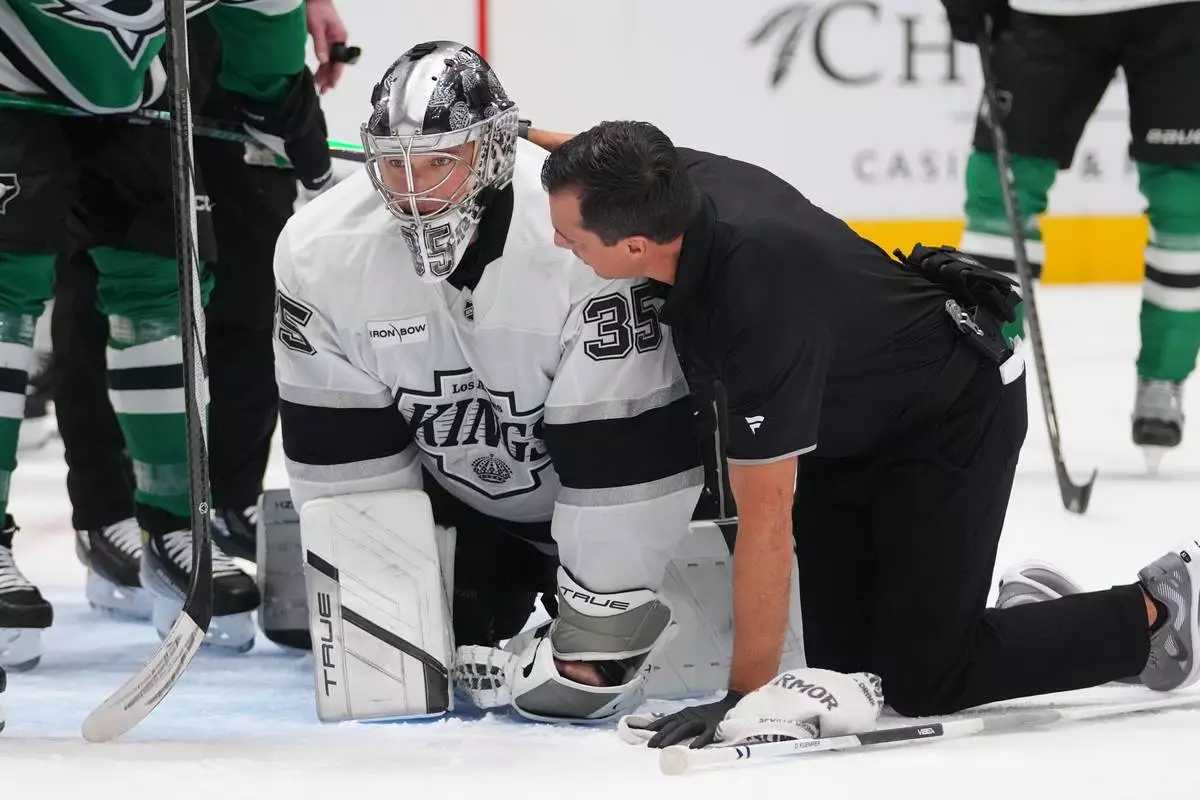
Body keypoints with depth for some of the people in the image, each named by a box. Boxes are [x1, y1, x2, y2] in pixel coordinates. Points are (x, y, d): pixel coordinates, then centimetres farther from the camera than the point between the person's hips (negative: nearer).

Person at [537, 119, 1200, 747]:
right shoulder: (675, 178, -21)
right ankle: (1025, 606, 24)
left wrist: (746, 695, -28)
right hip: (847, 420, 8)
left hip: (957, 417, -8)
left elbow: (766, 519, -34)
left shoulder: (760, 305, -40)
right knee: (843, 657, 3)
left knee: (921, 679, -9)